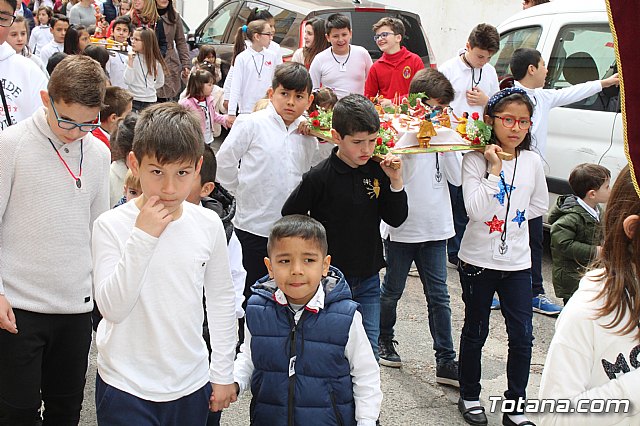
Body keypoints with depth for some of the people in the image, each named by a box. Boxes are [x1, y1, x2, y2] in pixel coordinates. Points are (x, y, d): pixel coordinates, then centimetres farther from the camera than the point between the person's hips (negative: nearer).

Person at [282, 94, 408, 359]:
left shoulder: (376, 171, -2)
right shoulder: (320, 177, -15)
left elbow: (396, 219, 1)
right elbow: (289, 218, -5)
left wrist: (395, 181, -12)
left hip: (368, 280, 4)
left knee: (369, 351, 10)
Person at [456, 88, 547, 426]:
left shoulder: (532, 161, 0)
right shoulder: (476, 159, -12)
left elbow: (539, 205, 15)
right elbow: (476, 210, -22)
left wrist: (509, 218, 2)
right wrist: (495, 169, -23)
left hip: (517, 262, 3)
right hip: (478, 261, -3)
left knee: (522, 337, 3)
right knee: (475, 332, 12)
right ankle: (469, 397, 31)